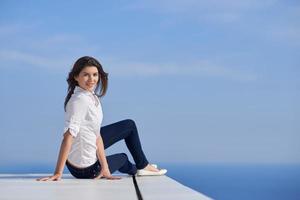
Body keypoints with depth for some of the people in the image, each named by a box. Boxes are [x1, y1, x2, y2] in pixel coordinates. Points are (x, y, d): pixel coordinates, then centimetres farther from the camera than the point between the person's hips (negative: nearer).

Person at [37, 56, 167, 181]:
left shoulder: (93, 97, -2)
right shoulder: (80, 100, -29)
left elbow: (97, 134, -3)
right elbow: (68, 136, -33)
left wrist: (105, 168, -7)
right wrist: (58, 173, -34)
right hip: (86, 169, -8)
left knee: (130, 125, 22)